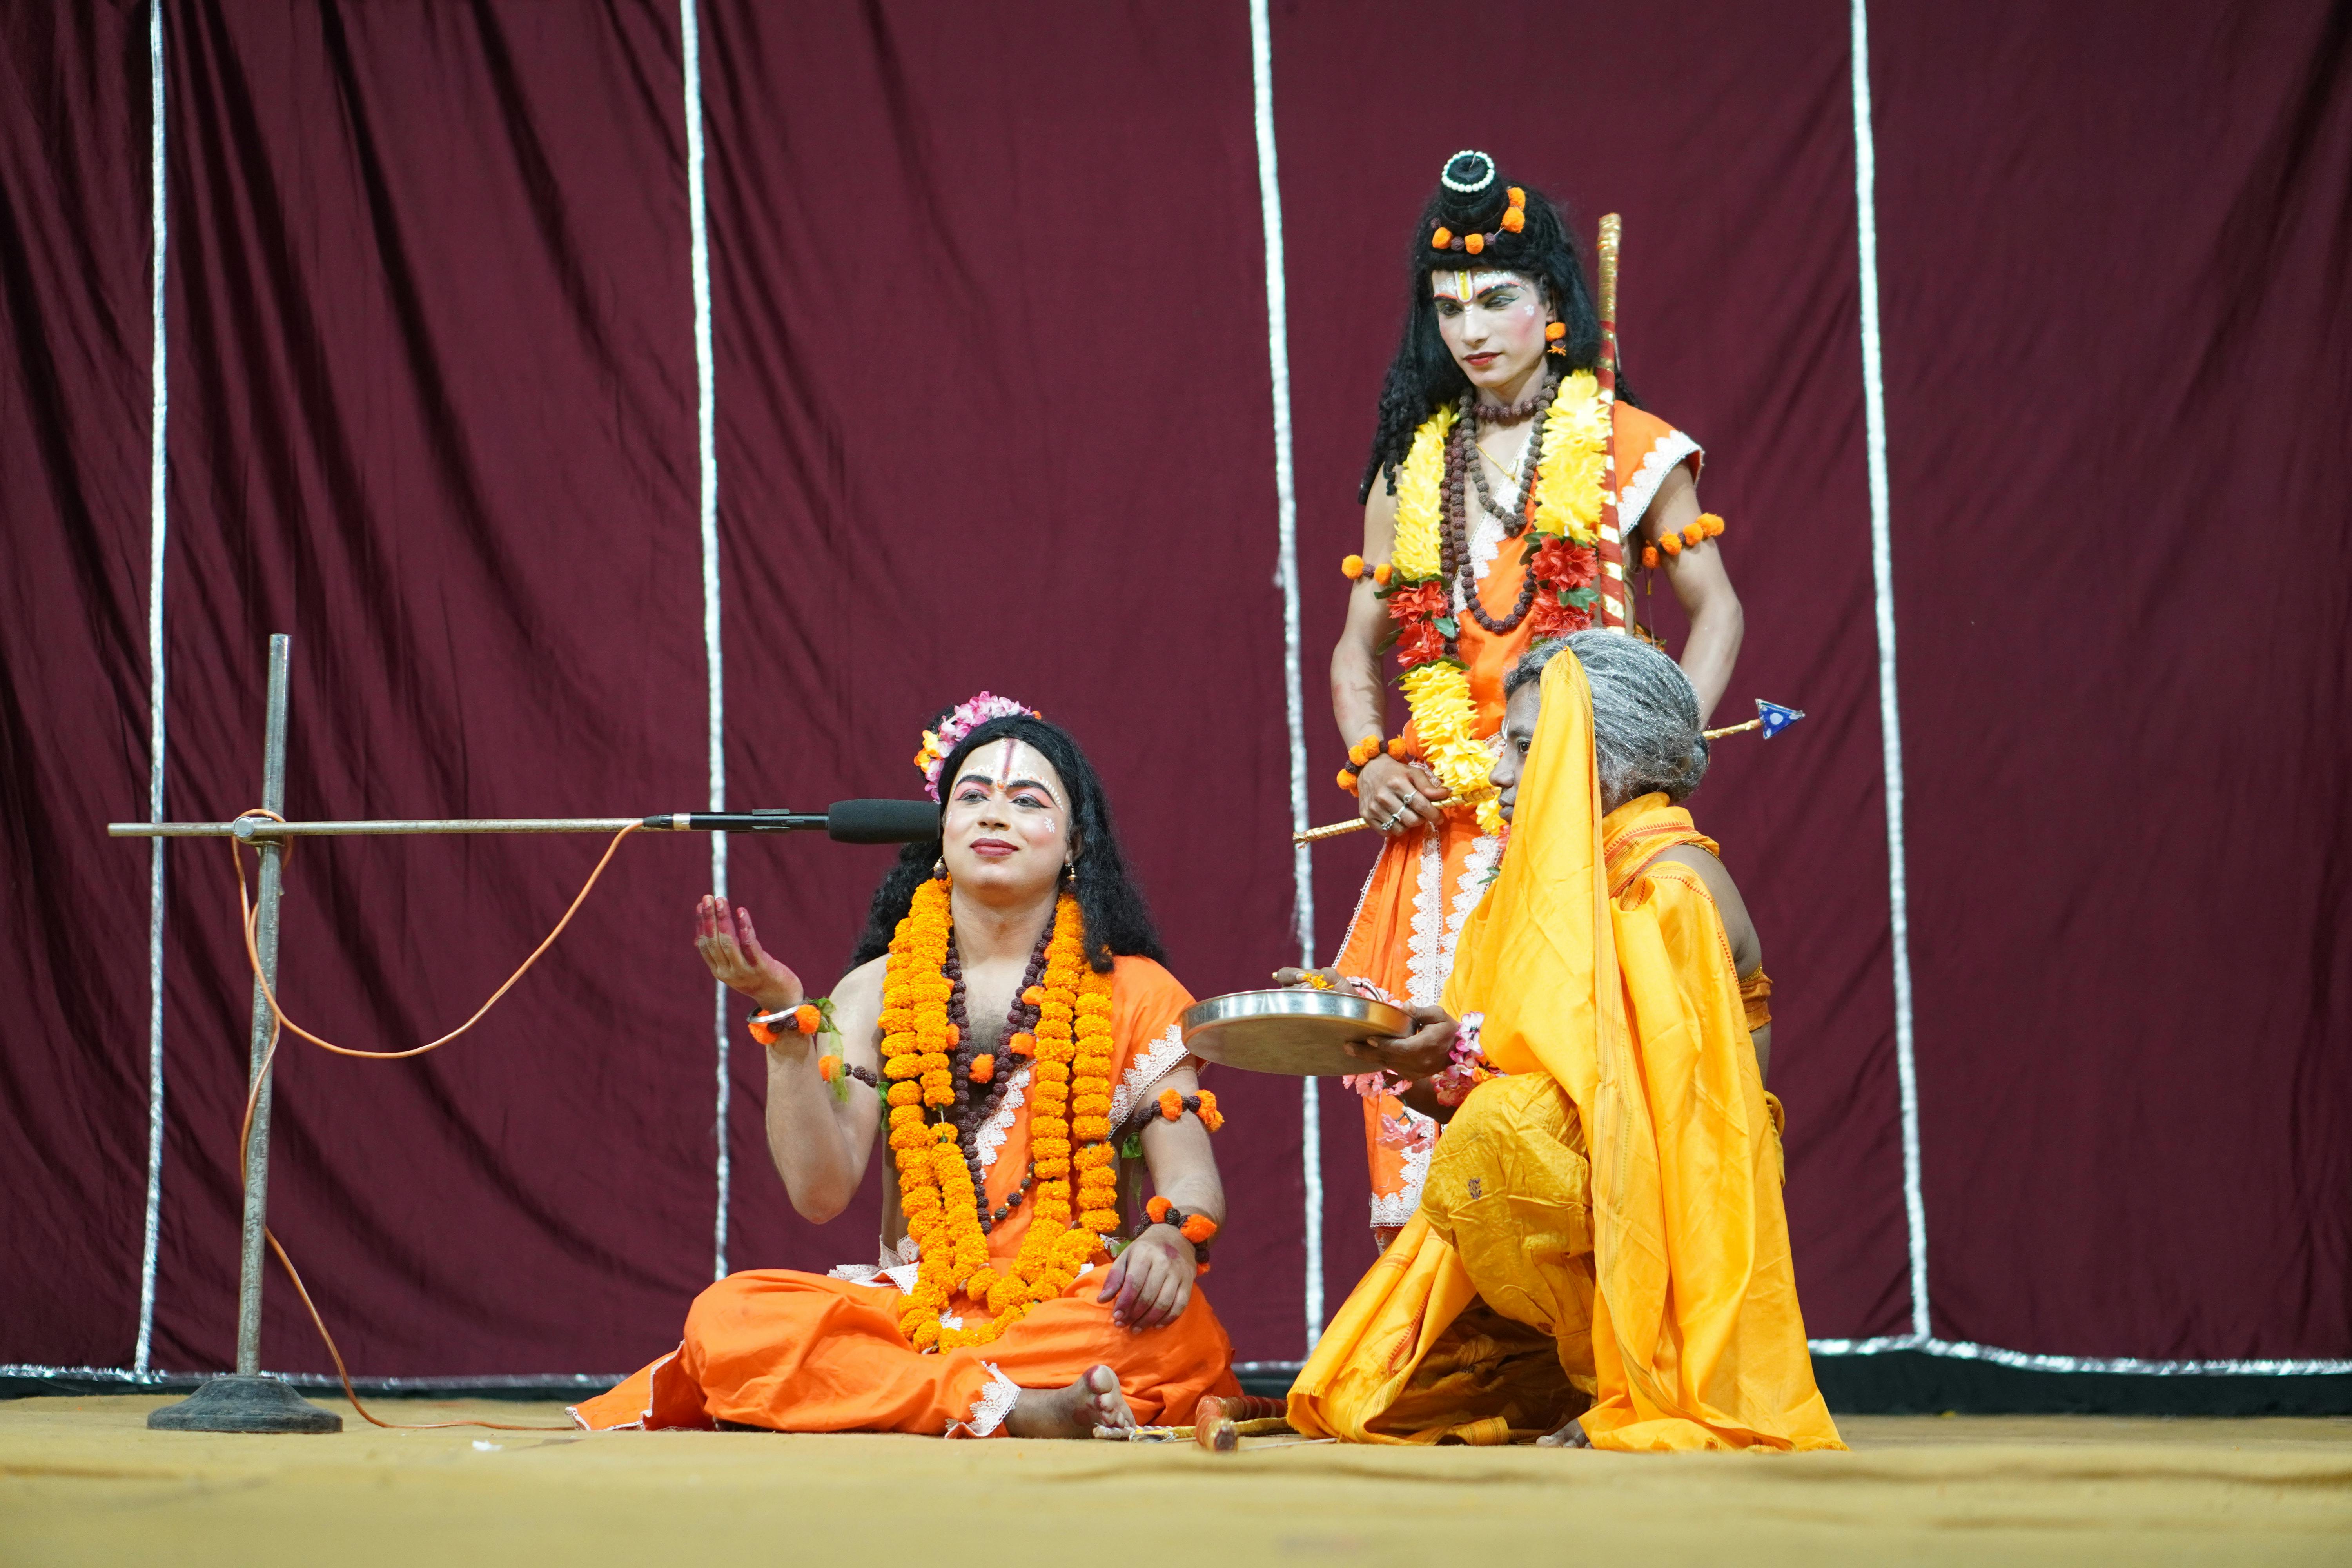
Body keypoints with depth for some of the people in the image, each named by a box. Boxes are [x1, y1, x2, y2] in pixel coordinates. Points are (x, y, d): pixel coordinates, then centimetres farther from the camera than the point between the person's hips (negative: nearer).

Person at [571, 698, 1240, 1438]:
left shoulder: (1135, 995, 11)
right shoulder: (878, 995, 14)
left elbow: (1190, 1169, 1)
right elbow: (821, 1191, 1)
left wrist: (1172, 1236, -22)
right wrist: (788, 1022, -9)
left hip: (1085, 1311, -1)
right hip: (913, 1310, 1)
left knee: (1174, 1330, -37)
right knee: (730, 1315, -27)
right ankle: (1016, 1407, -36)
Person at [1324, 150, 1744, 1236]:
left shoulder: (1628, 449, 6)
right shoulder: (1412, 468, 17)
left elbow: (1715, 609, 7)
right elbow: (1358, 648, 21)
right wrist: (1369, 763, 3)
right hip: (1446, 823, 4)